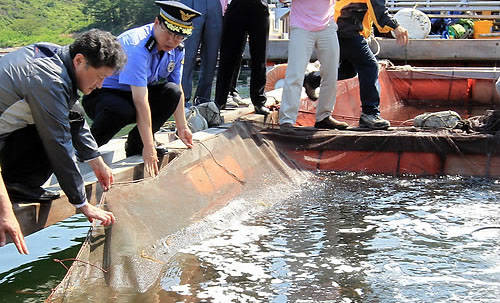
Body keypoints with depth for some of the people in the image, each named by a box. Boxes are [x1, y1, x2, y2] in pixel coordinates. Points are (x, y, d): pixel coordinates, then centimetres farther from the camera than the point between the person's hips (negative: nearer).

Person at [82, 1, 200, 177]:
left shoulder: (176, 50, -5)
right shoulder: (137, 46, -31)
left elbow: (178, 89, 8)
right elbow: (140, 100, -36)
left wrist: (182, 127, 3)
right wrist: (149, 147, -38)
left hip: (131, 95, 8)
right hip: (101, 95, -7)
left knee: (172, 92, -15)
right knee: (123, 111, -39)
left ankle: (135, 145, -6)